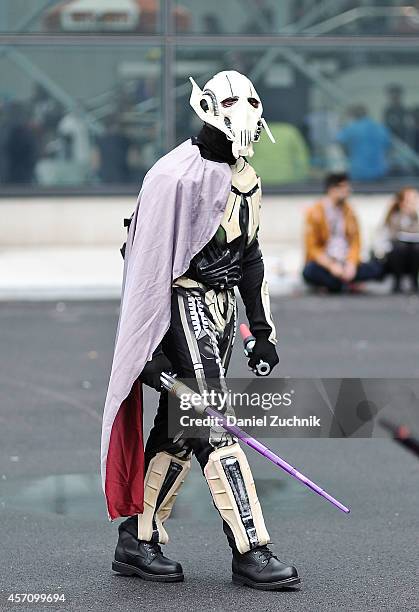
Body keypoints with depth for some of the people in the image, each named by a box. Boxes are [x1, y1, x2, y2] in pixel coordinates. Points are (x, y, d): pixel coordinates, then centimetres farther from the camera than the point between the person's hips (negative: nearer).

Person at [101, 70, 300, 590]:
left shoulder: (246, 178, 13)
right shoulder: (177, 176, -15)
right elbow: (149, 264, -16)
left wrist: (262, 328, 16)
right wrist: (149, 347, -17)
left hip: (221, 309, 9)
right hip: (184, 309, -9)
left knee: (178, 431, 10)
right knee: (214, 431, -10)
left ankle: (136, 541, 18)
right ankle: (250, 552, -9)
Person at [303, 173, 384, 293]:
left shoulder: (348, 212, 9)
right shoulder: (315, 212, -3)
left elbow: (355, 242, 5)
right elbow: (312, 248, -6)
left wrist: (351, 264, -14)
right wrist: (331, 265, -21)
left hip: (346, 264, 3)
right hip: (324, 263, -3)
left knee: (378, 268, -21)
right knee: (309, 272, -37)